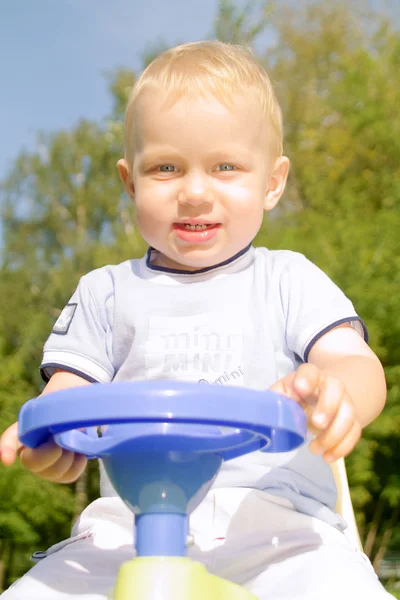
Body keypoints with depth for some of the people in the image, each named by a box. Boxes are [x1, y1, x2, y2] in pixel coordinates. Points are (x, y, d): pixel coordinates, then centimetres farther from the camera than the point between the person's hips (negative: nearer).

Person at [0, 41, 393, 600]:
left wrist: (334, 391, -28)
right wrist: (46, 439, -18)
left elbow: (358, 363, -1)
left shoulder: (289, 280, 13)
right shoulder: (105, 292, 16)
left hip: (275, 518, -1)